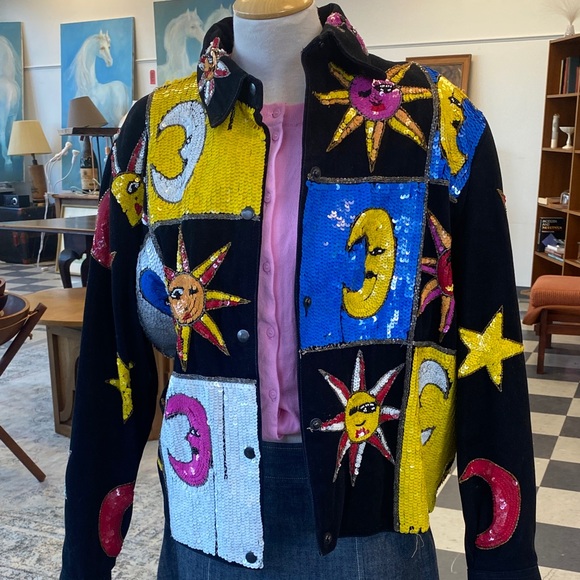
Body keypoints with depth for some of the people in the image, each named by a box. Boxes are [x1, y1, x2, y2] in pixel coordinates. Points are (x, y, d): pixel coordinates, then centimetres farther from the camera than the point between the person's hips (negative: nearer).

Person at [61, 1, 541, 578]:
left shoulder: (437, 122, -7)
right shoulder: (155, 128, -2)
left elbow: (487, 353, -5)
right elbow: (114, 353, 1)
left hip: (370, 517, -1)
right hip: (207, 521, 2)